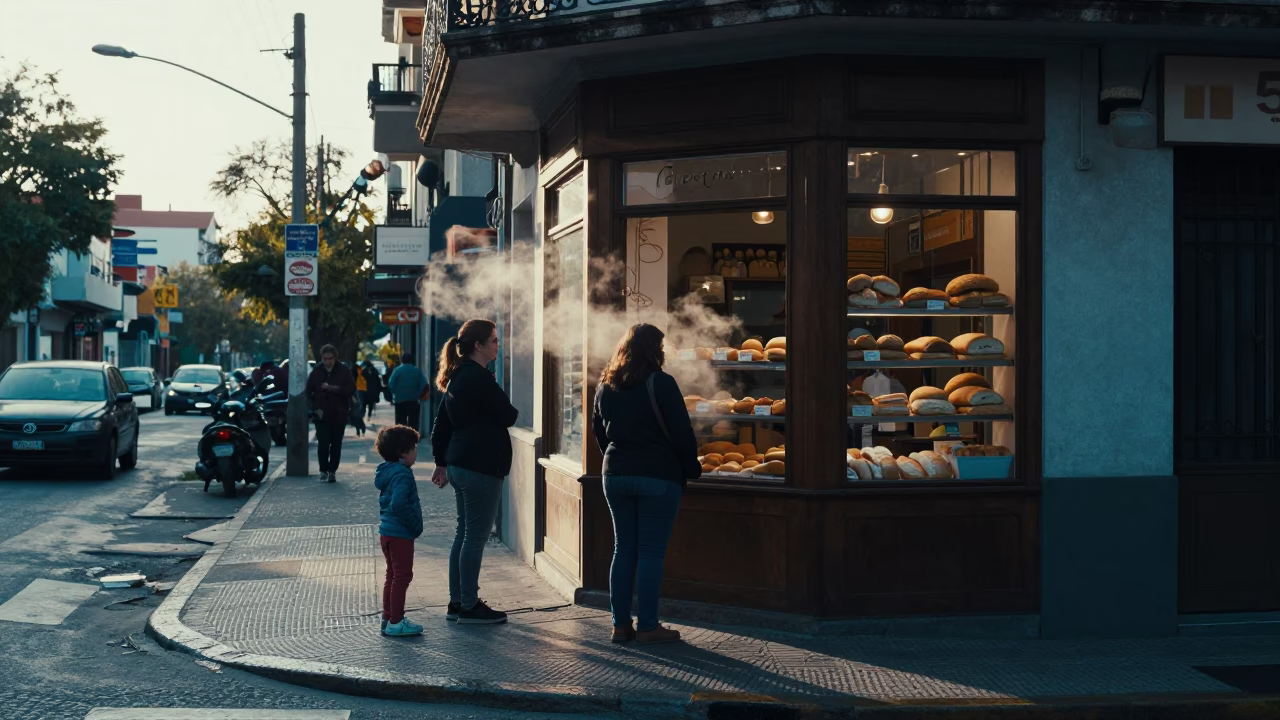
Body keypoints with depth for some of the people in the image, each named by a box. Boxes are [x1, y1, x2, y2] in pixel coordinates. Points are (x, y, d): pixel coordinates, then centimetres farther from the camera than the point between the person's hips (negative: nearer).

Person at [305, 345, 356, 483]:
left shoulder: (343, 371, -1)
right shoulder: (316, 372, 3)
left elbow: (351, 389, -6)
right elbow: (309, 391, 8)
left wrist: (334, 389, -17)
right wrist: (316, 405, -4)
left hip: (339, 413, 0)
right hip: (322, 413, 0)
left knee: (336, 444, 3)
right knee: (323, 443, -8)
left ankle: (332, 470, 11)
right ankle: (324, 470, 3)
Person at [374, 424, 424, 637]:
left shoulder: (388, 472, 12)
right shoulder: (402, 475, -20)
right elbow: (398, 505, -29)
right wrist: (415, 525, -18)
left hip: (387, 532, 10)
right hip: (400, 535, -10)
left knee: (393, 575, 18)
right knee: (402, 576, -2)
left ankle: (388, 618, 25)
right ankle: (395, 622, 1)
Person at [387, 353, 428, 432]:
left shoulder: (398, 370, -4)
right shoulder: (417, 370, 3)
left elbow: (391, 384, -12)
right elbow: (424, 385, -7)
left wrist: (395, 394, 4)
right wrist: (419, 395, 4)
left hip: (400, 400, -1)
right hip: (414, 401, 1)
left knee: (401, 423, 4)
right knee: (413, 423, 4)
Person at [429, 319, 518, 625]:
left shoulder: (457, 377, 13)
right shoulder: (479, 378, -16)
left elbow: (441, 423, 17)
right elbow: (508, 416, -12)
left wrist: (441, 461, 21)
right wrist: (512, 412, 11)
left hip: (459, 464, 10)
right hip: (480, 467, -10)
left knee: (464, 533, 15)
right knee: (475, 536, -3)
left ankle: (457, 602, 21)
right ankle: (469, 607, 3)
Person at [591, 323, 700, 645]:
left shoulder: (606, 385, 8)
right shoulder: (660, 383, -11)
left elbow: (599, 430, 18)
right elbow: (681, 433, -10)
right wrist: (692, 468, 2)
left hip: (616, 475, 6)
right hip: (658, 476, -6)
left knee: (623, 549, 10)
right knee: (651, 552, -2)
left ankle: (620, 624, 12)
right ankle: (648, 626, 1)